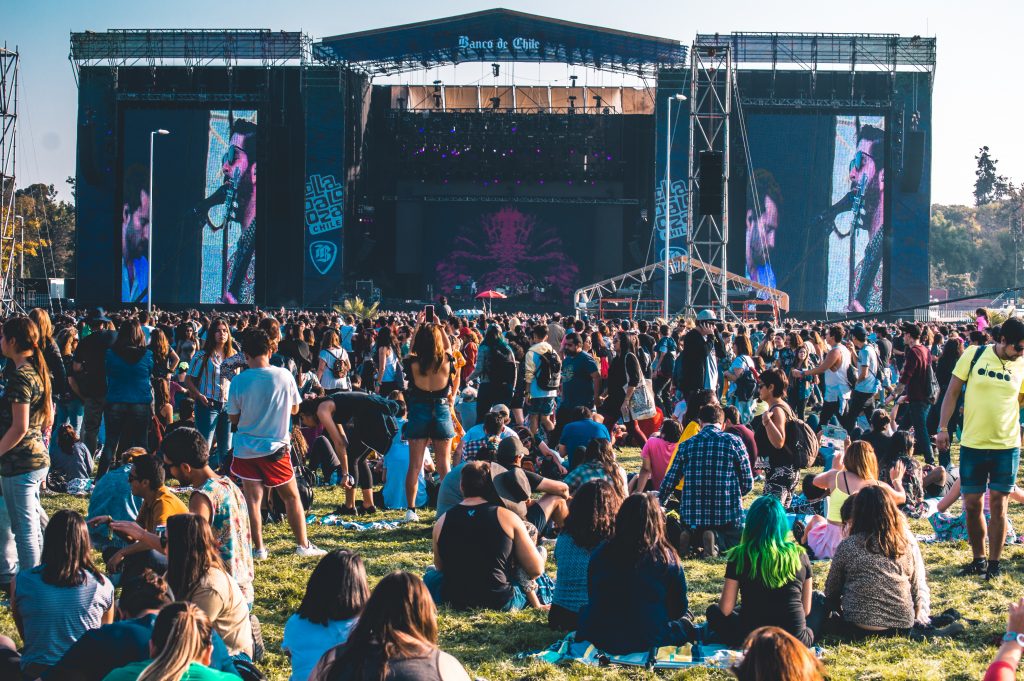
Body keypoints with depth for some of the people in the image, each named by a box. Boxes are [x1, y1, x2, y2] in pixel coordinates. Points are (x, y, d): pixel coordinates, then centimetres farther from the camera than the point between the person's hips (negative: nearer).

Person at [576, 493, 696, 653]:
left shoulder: (600, 554, -3)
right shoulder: (668, 558, -10)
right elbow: (681, 607, 3)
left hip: (602, 640, 1)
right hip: (650, 640, -1)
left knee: (585, 612, 33)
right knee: (686, 624, 28)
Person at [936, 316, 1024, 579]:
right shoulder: (974, 356, -6)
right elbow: (952, 392, 0)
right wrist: (943, 428, -4)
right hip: (972, 443, 0)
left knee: (998, 503, 0)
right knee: (972, 504, 6)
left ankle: (994, 562, 11)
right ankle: (979, 558, 23)